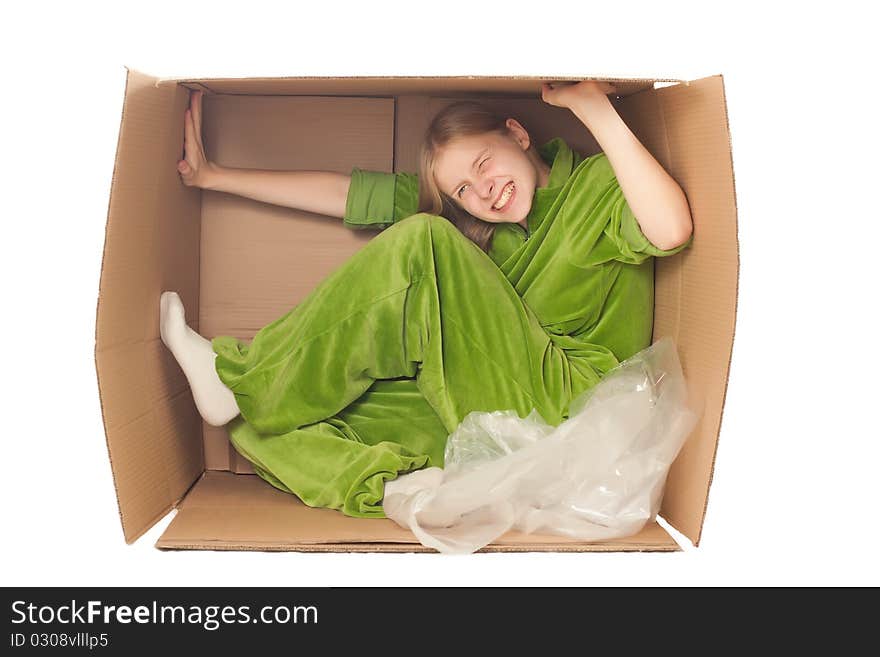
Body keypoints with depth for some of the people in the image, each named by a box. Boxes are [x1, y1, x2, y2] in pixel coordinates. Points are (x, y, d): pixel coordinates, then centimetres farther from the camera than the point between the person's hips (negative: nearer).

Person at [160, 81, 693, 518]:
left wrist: (594, 106, -21)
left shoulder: (597, 183, -1)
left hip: (567, 411, -6)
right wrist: (214, 176, 10)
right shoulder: (467, 223, 13)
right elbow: (343, 192, 10)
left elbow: (671, 230, -25)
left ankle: (245, 381, -13)